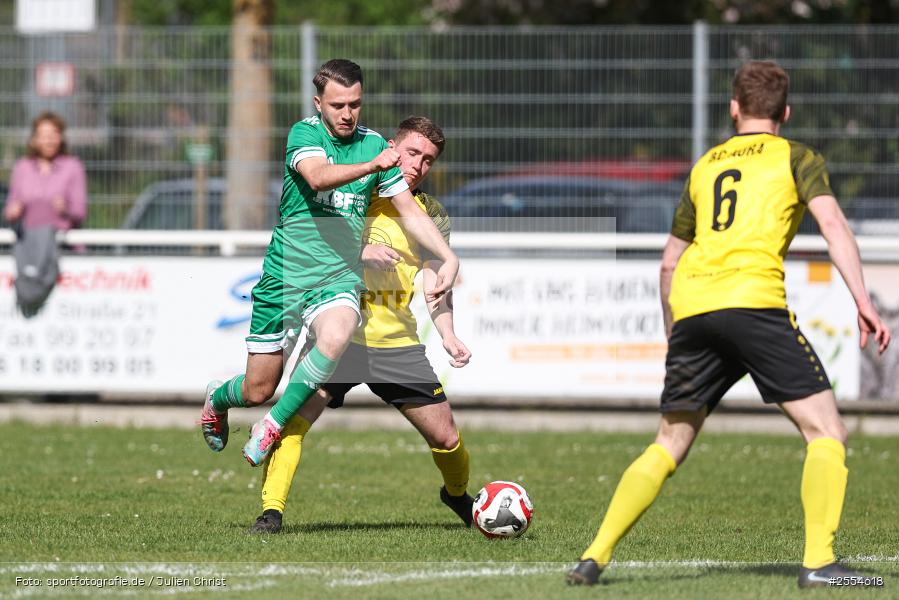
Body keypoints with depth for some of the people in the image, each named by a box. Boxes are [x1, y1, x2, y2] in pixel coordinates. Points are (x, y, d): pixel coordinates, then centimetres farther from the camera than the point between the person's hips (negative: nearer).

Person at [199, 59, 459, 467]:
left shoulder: (373, 144, 4)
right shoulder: (304, 134, -7)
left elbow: (409, 209, 10)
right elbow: (318, 176, -29)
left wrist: (449, 258, -2)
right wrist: (371, 165, -45)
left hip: (339, 279, 2)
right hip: (285, 275, -2)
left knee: (337, 335, -35)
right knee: (257, 391, 3)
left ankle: (274, 424, -19)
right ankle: (217, 398, 40)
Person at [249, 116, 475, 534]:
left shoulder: (432, 214, 8)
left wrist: (447, 335, -15)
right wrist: (362, 252, -20)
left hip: (399, 342, 3)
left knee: (446, 439, 4)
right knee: (294, 416, -22)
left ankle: (458, 495, 35)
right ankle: (271, 511, -17)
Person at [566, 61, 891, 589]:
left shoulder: (705, 166, 27)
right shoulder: (796, 158, 13)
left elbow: (670, 261, 33)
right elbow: (833, 223, -4)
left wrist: (673, 332, 44)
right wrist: (863, 302, -9)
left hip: (691, 307, 5)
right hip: (753, 299, -5)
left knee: (670, 446, 15)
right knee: (826, 431, 0)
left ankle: (596, 555, 5)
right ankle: (819, 561, -12)